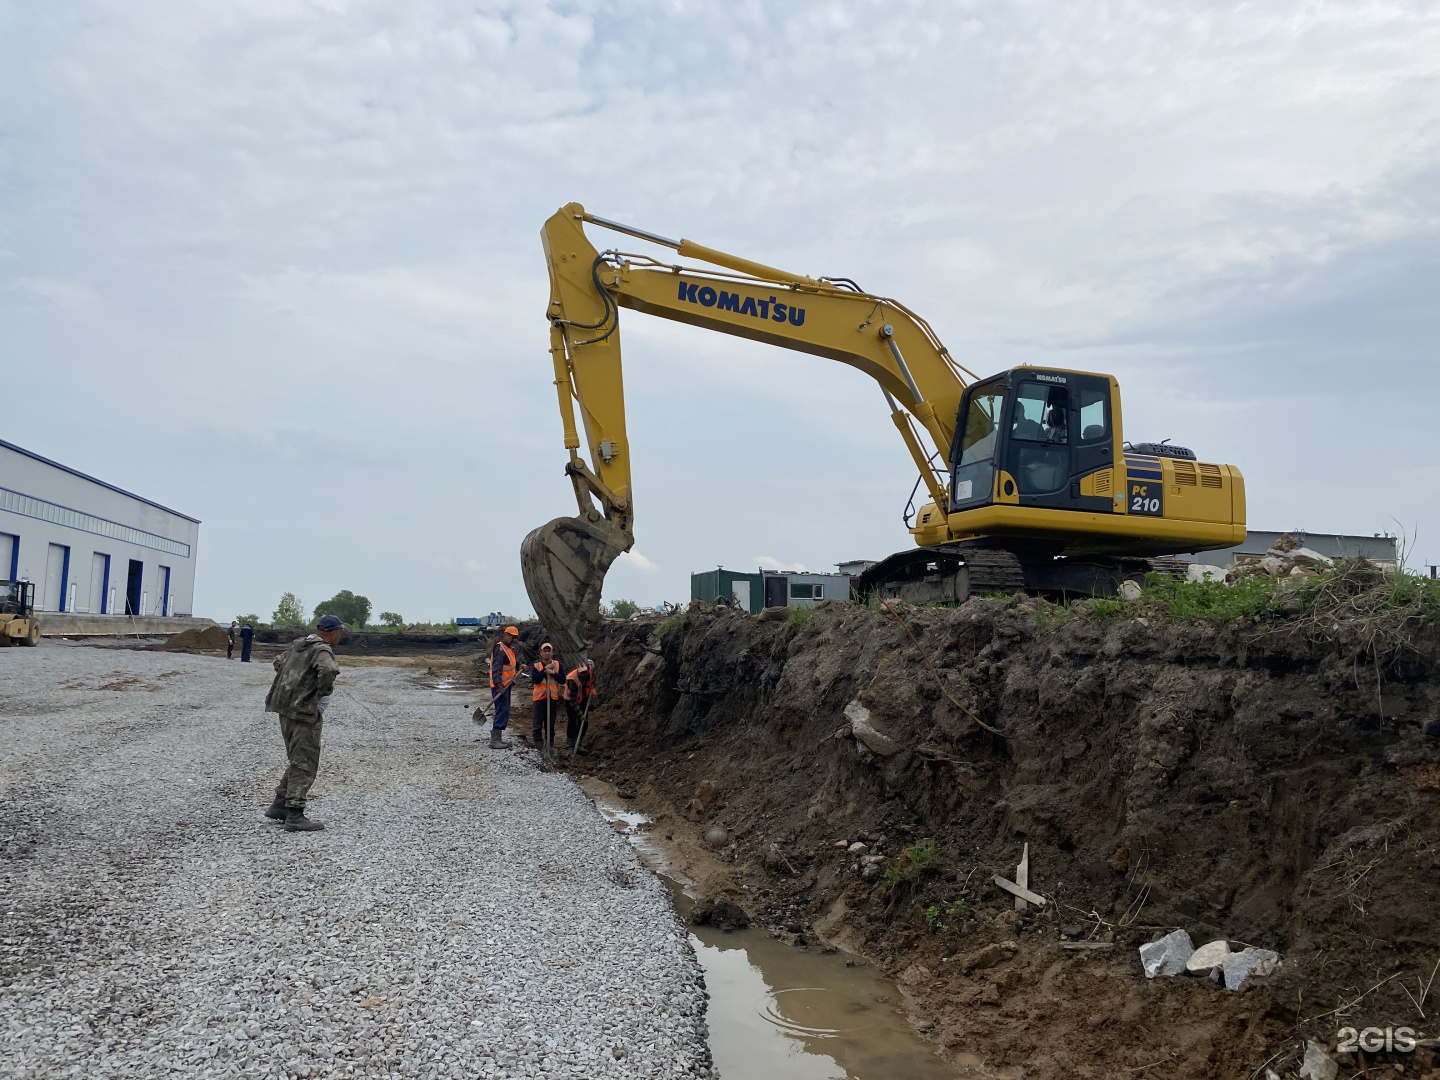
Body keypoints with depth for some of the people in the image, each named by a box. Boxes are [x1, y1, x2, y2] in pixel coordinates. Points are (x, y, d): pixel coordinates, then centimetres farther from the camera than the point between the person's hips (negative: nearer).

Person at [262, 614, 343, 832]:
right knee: (304, 764, -4)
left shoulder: (297, 645, 15)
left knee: (297, 760, 20)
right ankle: (295, 816, -4)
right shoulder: (322, 650, -13)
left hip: (286, 708, 9)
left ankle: (279, 805, 24)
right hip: (305, 710, -9)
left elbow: (278, 662, 31)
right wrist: (322, 693, -18)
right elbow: (328, 670, -34)